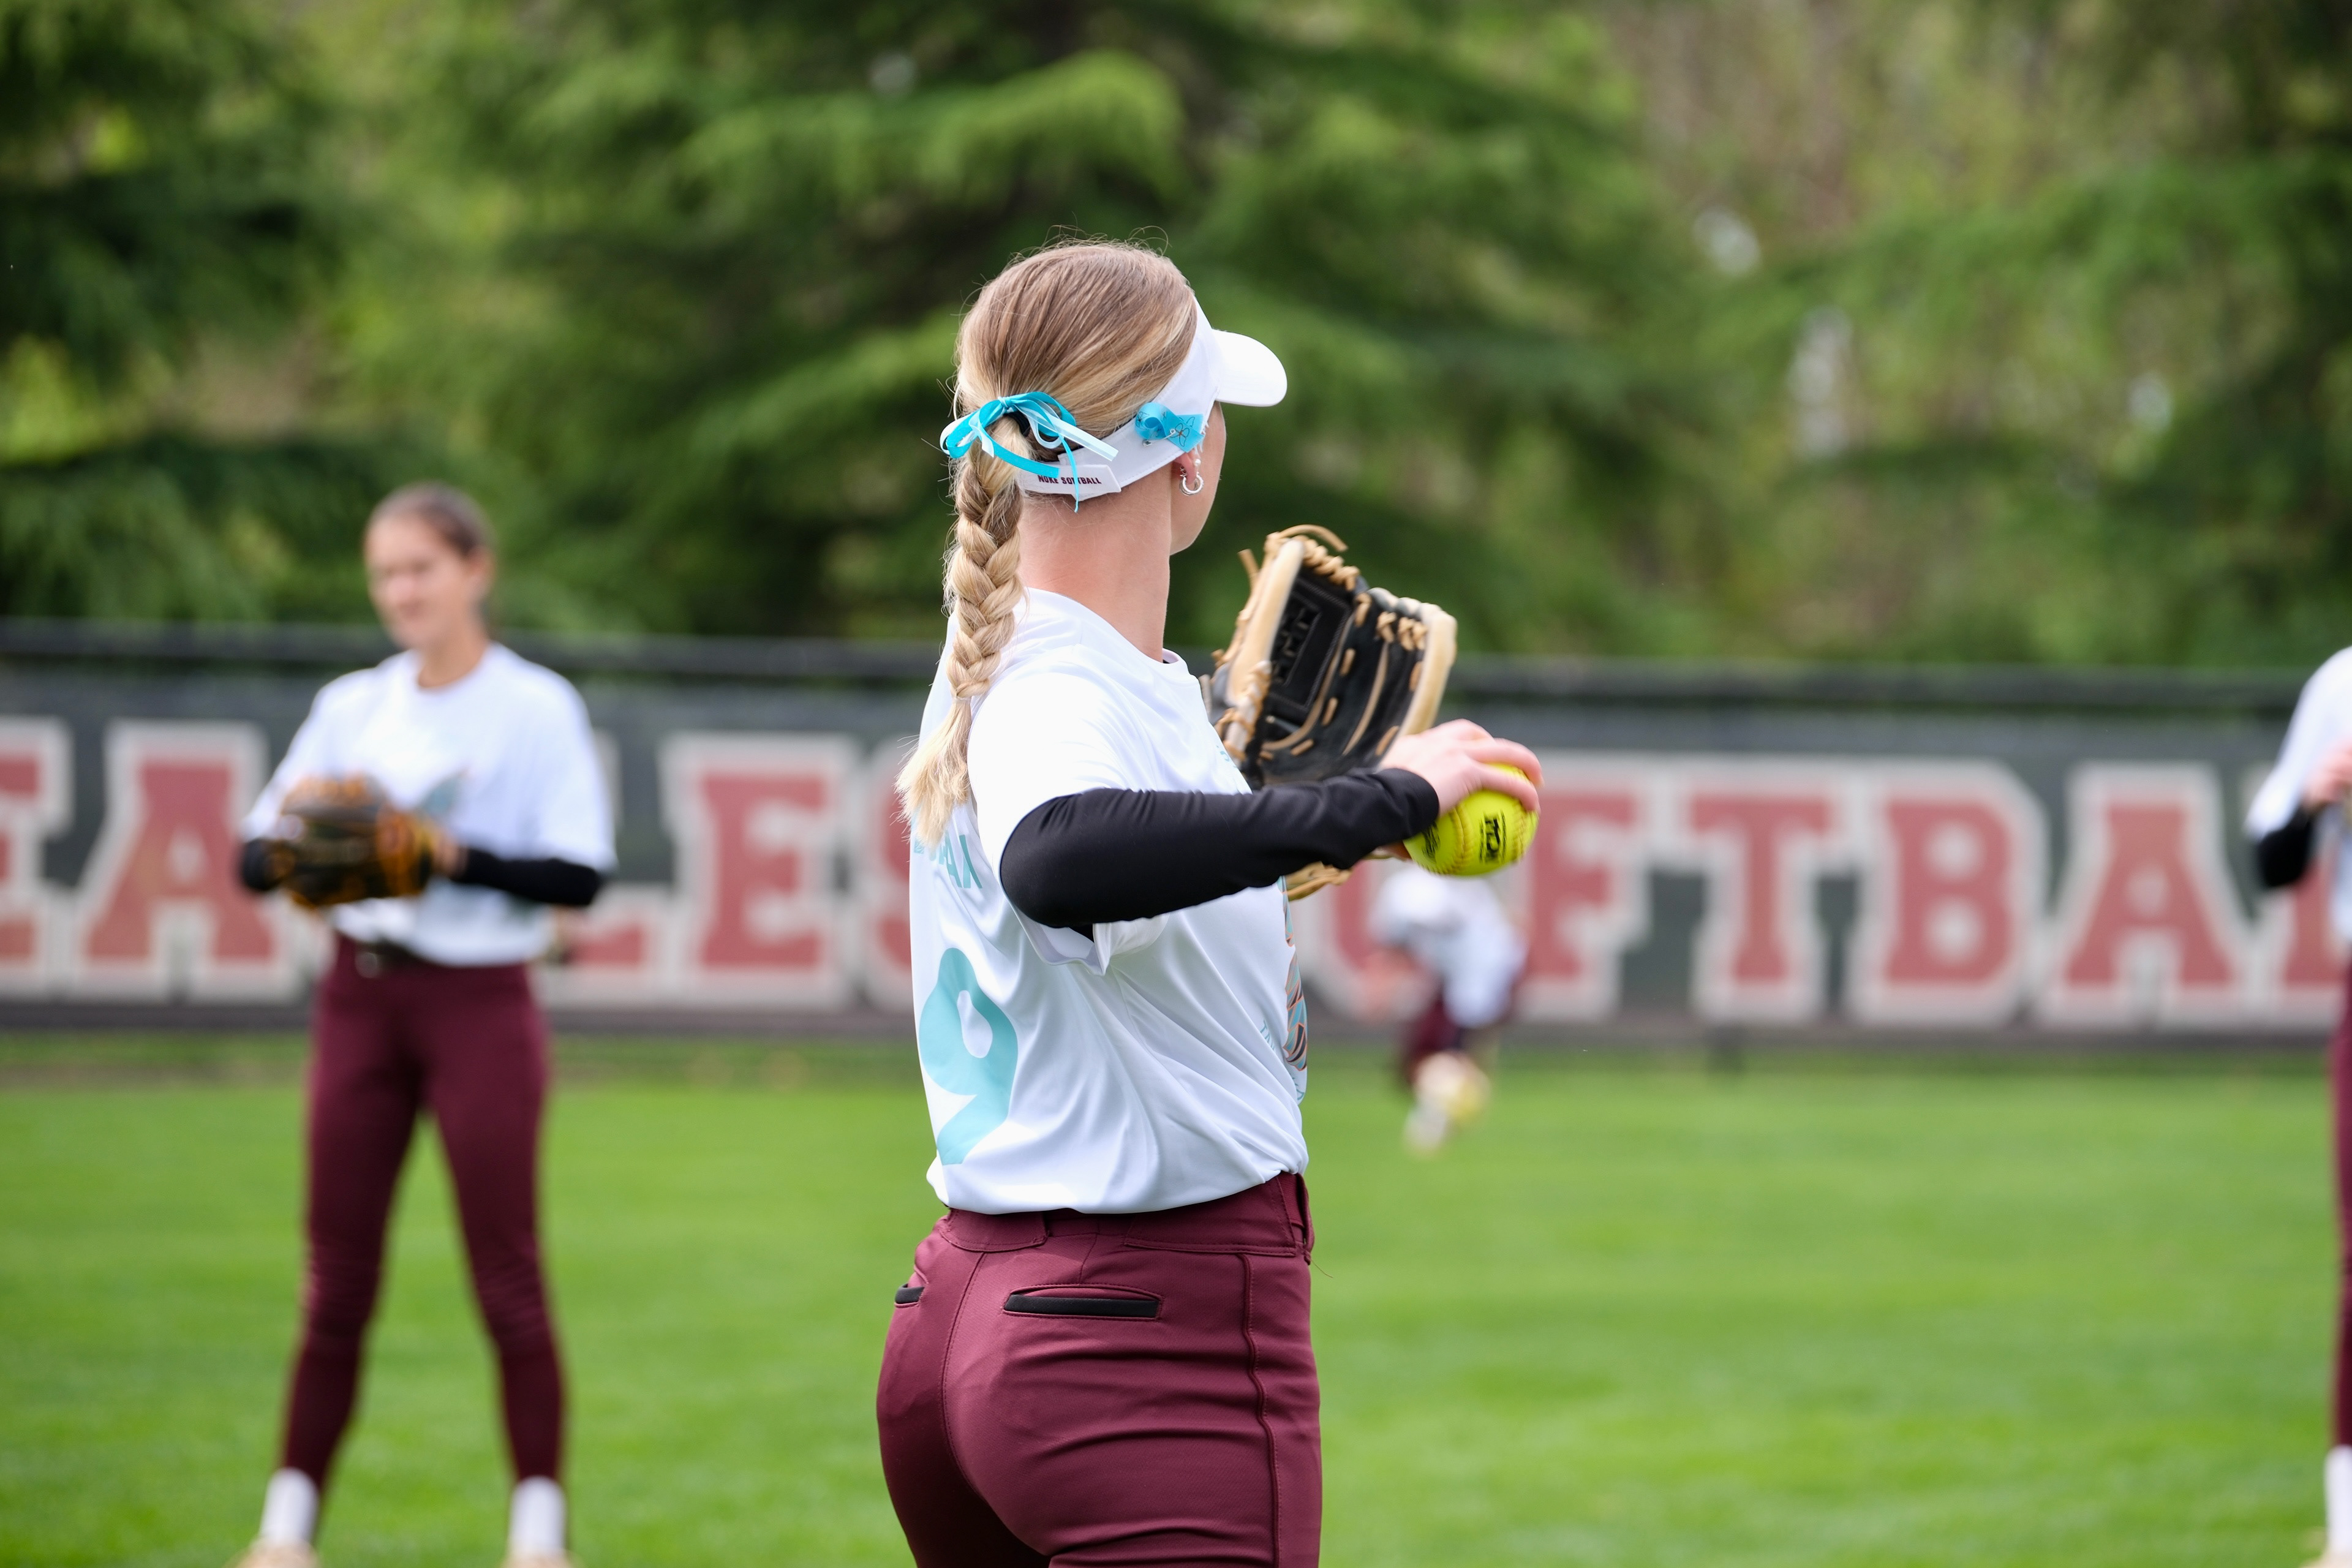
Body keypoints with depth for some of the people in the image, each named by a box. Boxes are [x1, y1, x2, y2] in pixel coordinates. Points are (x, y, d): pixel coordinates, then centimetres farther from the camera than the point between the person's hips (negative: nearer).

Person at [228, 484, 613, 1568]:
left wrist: (454, 856, -21)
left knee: (506, 1273, -3)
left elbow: (580, 875, -9)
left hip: (480, 1001, -3)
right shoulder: (350, 706, 11)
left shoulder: (537, 707, -2)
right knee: (336, 1274, 3)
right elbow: (255, 853, 8)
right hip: (362, 988, 3)